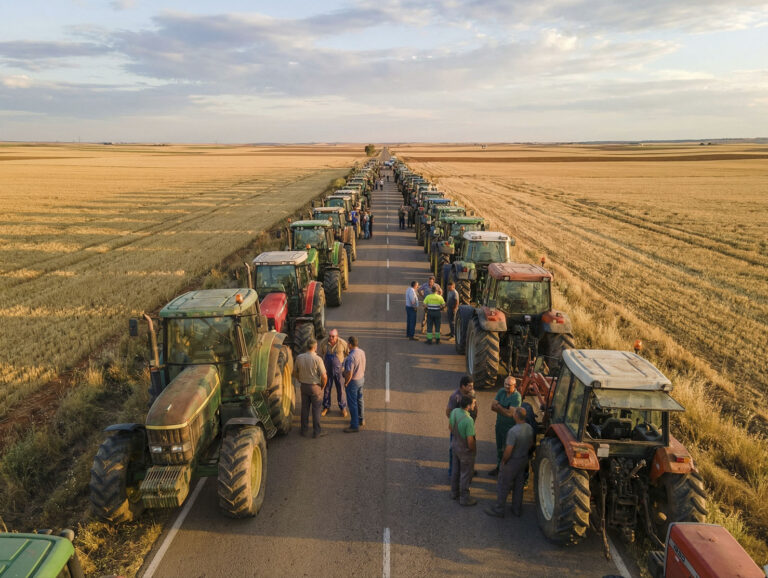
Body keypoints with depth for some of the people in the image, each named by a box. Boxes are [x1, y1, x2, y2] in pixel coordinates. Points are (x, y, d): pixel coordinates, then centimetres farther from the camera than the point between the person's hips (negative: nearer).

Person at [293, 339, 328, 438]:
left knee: (304, 408, 16)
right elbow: (324, 377, -18)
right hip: (315, 387, -4)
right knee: (316, 409, 7)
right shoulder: (317, 359, -19)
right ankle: (317, 432, 14)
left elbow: (295, 373, 7)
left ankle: (304, 430, 25)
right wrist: (322, 386, -1)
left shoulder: (299, 358, -5)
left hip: (304, 386, 4)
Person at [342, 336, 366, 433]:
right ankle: (361, 420, 40)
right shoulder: (362, 352, -4)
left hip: (353, 381, -8)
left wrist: (346, 383, -10)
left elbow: (349, 373, -27)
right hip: (361, 378, 8)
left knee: (352, 404, 4)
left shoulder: (351, 357, -29)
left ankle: (354, 426, 13)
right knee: (359, 400, 24)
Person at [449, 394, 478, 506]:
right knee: (466, 474, 13)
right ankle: (464, 498, 29)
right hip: (465, 451, -7)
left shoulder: (454, 412, -12)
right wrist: (473, 450, -7)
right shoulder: (468, 420, -35)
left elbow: (450, 427, 5)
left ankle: (454, 493, 42)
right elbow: (470, 441, -27)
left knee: (455, 471, 24)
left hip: (456, 446, 7)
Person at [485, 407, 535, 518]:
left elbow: (508, 450, -28)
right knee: (518, 485, 22)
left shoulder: (513, 431, -33)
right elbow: (531, 444, 7)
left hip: (512, 462, -7)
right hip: (524, 460, 7)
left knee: (503, 486, 10)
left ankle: (498, 510, 22)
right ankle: (517, 509, 35)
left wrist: (503, 460, -12)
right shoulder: (529, 428, -8)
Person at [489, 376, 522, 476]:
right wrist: (504, 410, -19)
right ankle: (499, 467, 39)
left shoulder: (517, 396, -21)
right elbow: (493, 407, -5)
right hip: (499, 424, 7)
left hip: (510, 427, -6)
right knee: (499, 447, 21)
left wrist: (499, 407, -14)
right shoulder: (501, 391, -2)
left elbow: (510, 413, -26)